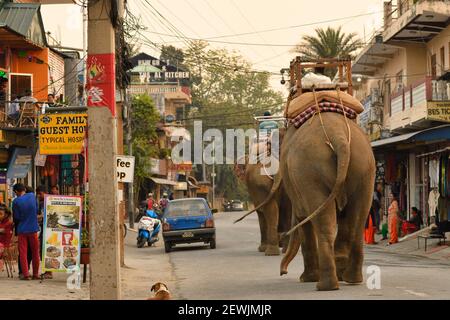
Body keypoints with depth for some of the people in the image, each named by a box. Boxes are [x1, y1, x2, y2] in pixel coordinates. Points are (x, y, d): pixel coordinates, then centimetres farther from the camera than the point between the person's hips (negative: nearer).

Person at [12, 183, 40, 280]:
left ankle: (25, 274, -3)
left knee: (23, 253, 4)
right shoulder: (32, 196, -2)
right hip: (33, 228, 2)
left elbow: (16, 217, -4)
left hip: (22, 229, -2)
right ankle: (35, 274, 14)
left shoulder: (16, 201, -10)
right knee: (35, 252, 11)